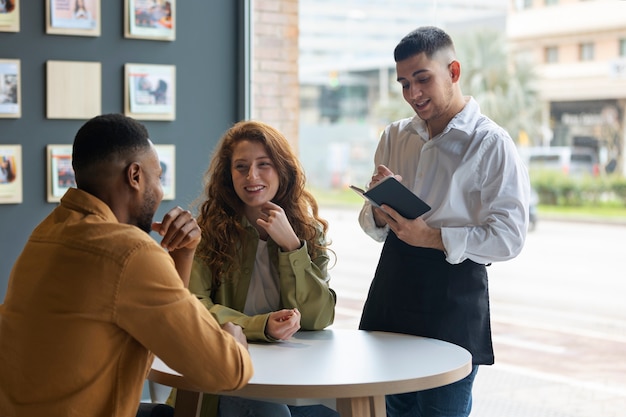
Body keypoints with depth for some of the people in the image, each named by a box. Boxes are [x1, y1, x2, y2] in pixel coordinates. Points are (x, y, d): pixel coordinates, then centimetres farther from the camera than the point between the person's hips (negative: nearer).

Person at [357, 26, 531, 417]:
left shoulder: (491, 144, -8)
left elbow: (509, 237, -13)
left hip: (453, 300, -5)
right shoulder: (395, 137, 10)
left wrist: (432, 237, -21)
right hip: (392, 288, 5)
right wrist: (379, 212, -10)